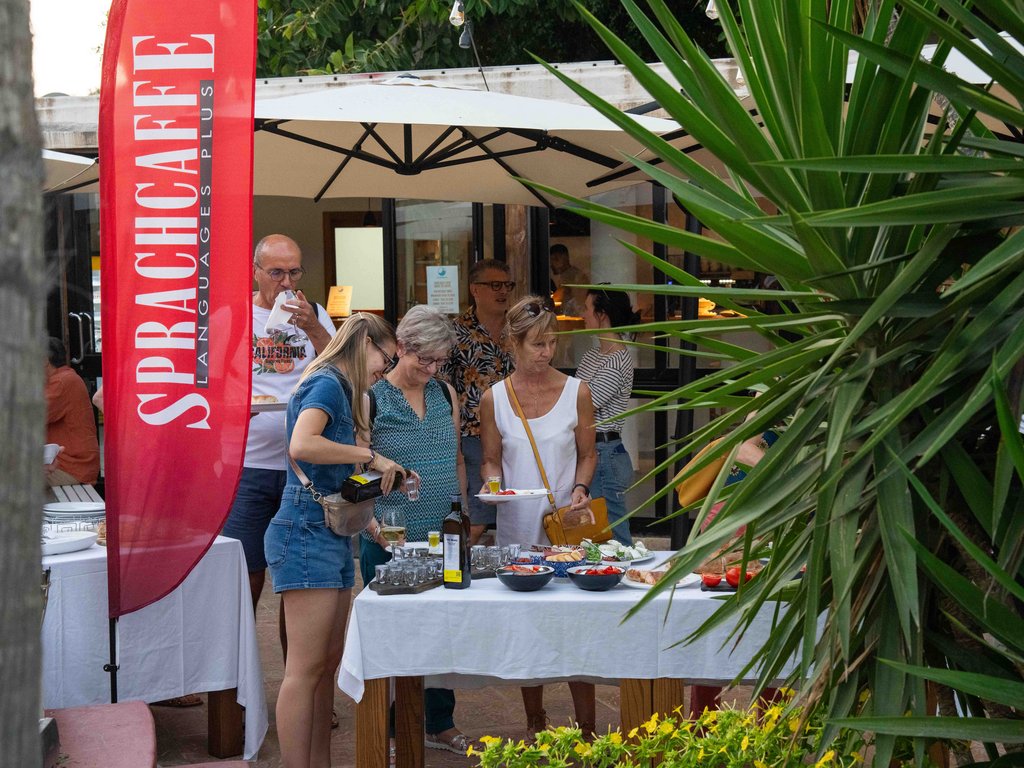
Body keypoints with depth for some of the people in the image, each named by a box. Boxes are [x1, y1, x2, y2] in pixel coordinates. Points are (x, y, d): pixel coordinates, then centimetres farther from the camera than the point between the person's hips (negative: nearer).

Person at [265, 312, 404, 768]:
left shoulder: (338, 389, 19)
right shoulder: (326, 384, -10)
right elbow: (302, 445, -28)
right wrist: (371, 456, -19)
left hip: (332, 536, 10)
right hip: (306, 534, -10)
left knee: (329, 663, 12)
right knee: (305, 668, -9)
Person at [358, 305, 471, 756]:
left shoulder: (446, 394, 10)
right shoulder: (370, 397, -7)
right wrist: (371, 522, -21)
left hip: (443, 537, 5)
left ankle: (440, 724, 25)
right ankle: (392, 731, 16)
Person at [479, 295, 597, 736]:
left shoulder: (576, 392, 1)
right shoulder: (494, 399, 2)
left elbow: (587, 454, 8)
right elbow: (491, 461, 9)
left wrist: (581, 488, -10)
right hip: (516, 528, 1)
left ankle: (586, 729, 6)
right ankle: (535, 725, 23)